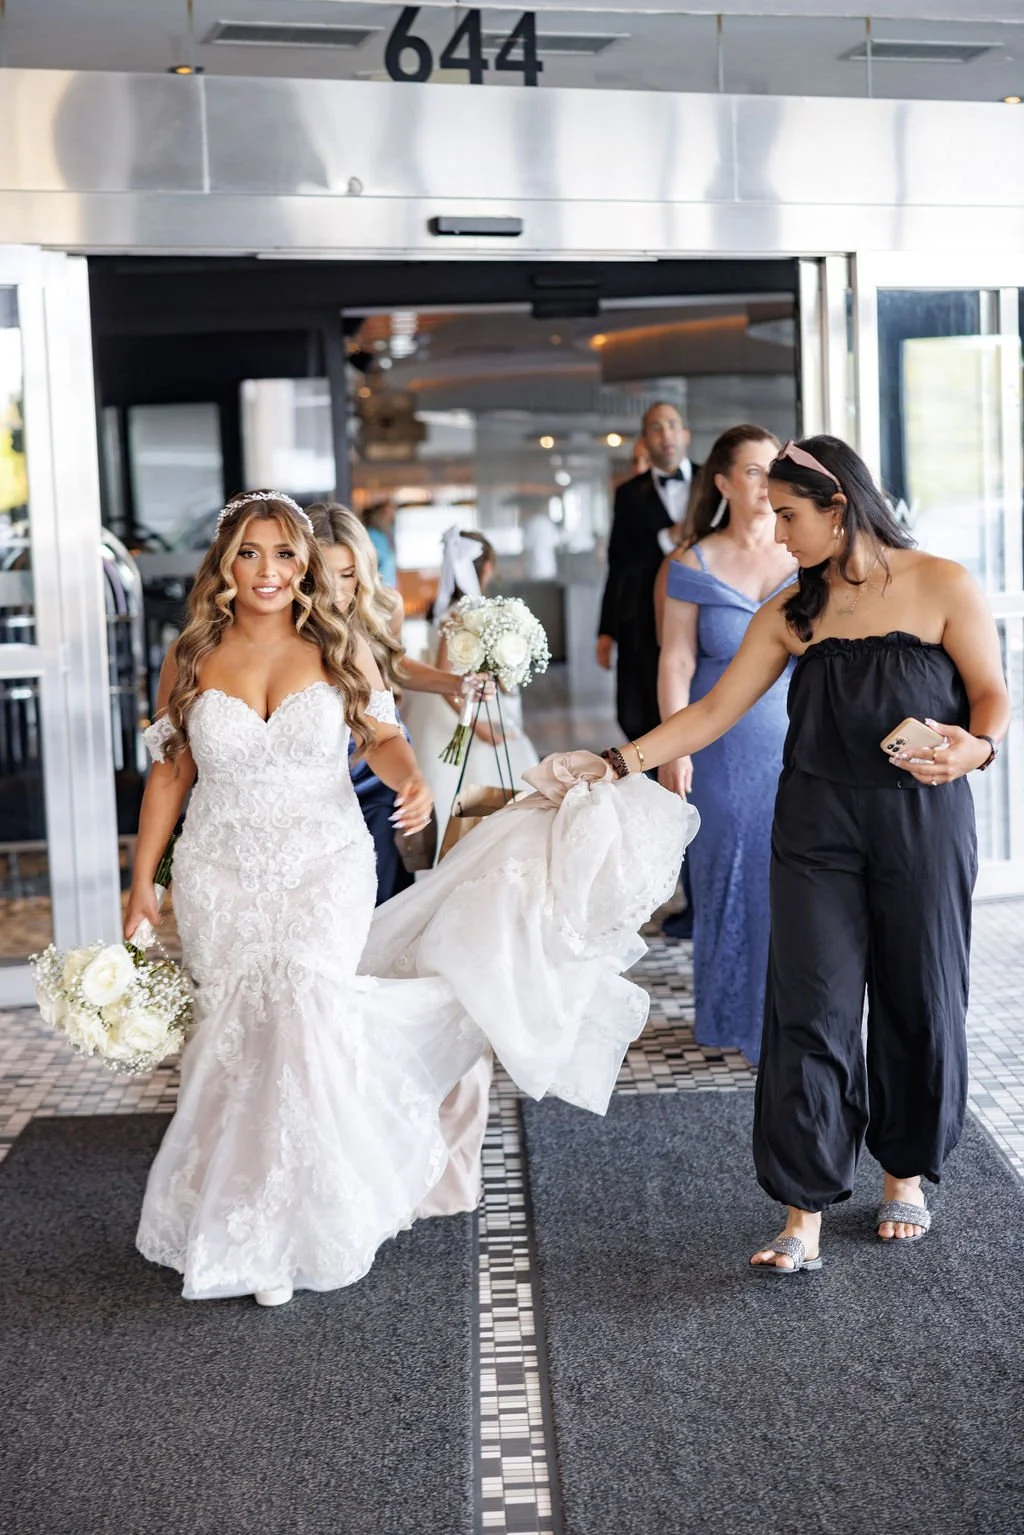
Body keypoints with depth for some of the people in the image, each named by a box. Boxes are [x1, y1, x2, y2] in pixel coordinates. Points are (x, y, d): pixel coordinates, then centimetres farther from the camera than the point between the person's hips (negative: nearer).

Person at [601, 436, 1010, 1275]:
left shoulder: (941, 586, -3)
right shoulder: (791, 613, 6)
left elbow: (994, 695, -2)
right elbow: (711, 714, 6)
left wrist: (975, 748, -24)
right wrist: (620, 763, -2)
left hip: (923, 823, -2)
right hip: (818, 828, 2)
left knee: (919, 1003, 8)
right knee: (811, 1012, -3)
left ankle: (907, 1173, 32)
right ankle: (805, 1213, 4)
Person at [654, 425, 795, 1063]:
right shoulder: (694, 566, 0)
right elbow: (677, 662, -2)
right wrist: (675, 749, -9)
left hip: (800, 742, 1)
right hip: (726, 750, -1)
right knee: (730, 870, 7)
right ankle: (732, 1015, 22)